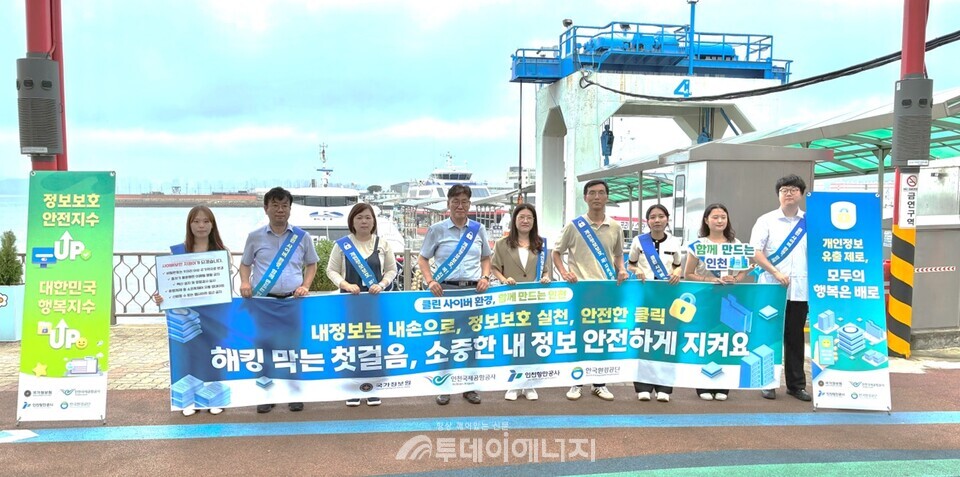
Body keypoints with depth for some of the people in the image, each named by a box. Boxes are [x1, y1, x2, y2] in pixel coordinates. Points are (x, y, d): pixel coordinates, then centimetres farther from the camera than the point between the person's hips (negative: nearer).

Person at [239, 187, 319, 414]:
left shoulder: (302, 237, 5)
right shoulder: (255, 237, 5)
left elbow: (311, 264, 13)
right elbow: (245, 264, 14)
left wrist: (305, 286, -2)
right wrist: (245, 282, -5)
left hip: (293, 301, 0)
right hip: (263, 301, 0)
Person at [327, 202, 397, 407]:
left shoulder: (383, 244, 3)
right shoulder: (342, 244, 0)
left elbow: (392, 269, 6)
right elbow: (331, 270, 1)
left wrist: (381, 285, -11)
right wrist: (345, 285, -15)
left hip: (376, 299, 1)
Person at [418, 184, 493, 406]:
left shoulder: (478, 229, 8)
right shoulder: (437, 229, 1)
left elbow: (486, 258, 17)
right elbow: (422, 259, 4)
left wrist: (485, 277, -1)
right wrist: (430, 281, -11)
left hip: (473, 290, 2)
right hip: (446, 290, -2)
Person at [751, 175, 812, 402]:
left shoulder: (810, 222, 10)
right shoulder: (766, 220, 3)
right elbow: (755, 252, -4)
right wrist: (775, 273, -14)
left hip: (800, 289, 2)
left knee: (795, 338, 9)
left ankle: (796, 384, 18)